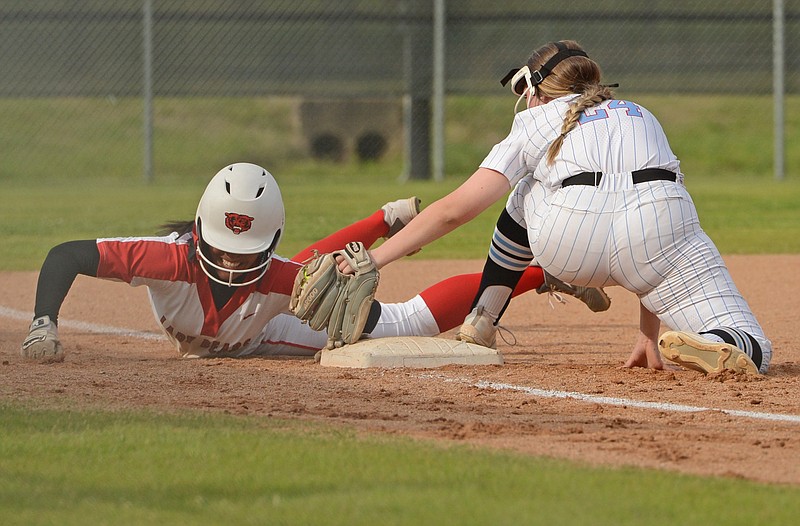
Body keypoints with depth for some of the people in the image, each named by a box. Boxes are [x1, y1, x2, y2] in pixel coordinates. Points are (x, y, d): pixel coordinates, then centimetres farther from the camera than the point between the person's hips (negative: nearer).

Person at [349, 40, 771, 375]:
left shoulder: (535, 125, 26)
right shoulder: (641, 117, 37)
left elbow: (454, 210, 16)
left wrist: (374, 258, 22)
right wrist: (649, 333, 38)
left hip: (569, 245, 0)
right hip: (657, 231, 0)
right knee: (751, 353, 4)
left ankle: (480, 322, 37)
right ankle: (715, 346, -31)